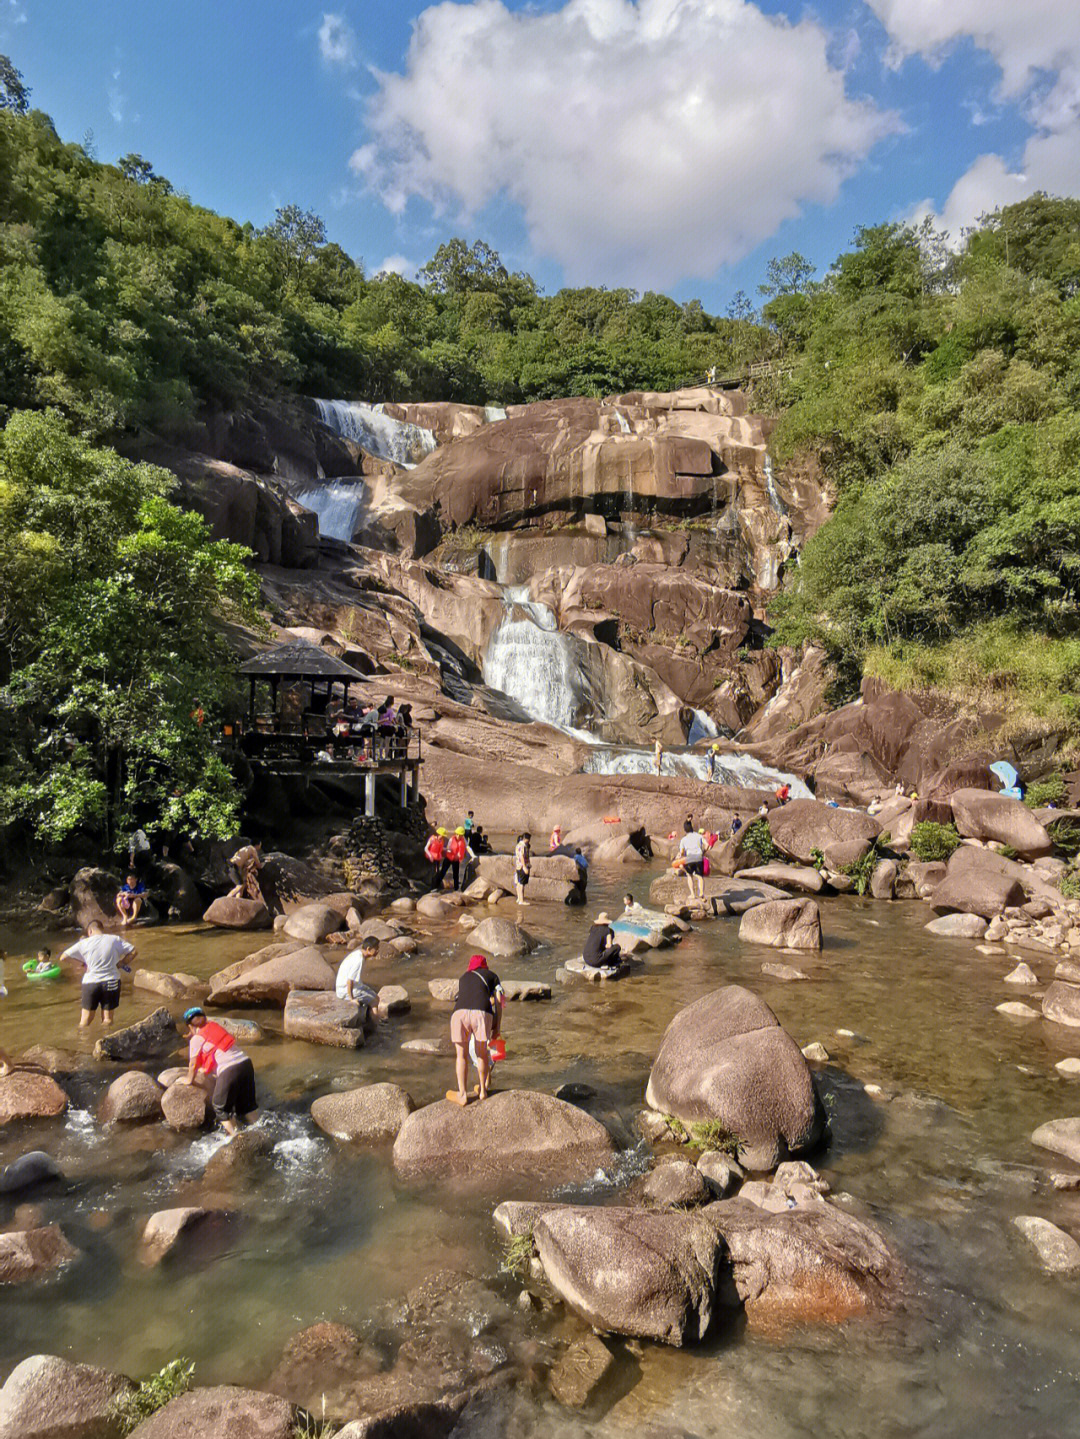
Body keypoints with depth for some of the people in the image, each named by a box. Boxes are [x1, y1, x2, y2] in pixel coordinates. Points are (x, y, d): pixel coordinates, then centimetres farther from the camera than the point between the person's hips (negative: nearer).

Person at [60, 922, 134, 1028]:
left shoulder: (84, 943, -2)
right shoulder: (115, 939, -2)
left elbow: (63, 958, 3)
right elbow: (133, 952, -4)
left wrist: (82, 963, 11)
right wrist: (121, 964, 5)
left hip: (90, 983, 0)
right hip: (111, 982, 0)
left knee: (84, 1023, 14)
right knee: (107, 1021, 11)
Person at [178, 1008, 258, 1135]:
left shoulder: (196, 1039, 1)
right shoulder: (215, 1026, 20)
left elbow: (193, 1064, 11)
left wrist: (189, 1079, 28)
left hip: (229, 1071, -7)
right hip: (246, 1062, 7)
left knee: (220, 1107, 13)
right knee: (248, 1102, 23)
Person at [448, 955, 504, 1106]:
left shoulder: (463, 978, 34)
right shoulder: (492, 976, 27)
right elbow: (498, 1002, 18)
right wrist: (497, 1027, 21)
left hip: (459, 1014, 1)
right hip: (481, 1014, -1)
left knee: (461, 1055, 19)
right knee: (482, 1052, 21)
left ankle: (462, 1094, 26)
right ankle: (483, 1090, 35)